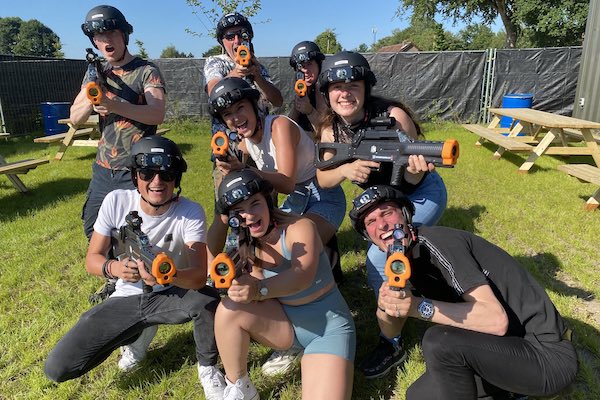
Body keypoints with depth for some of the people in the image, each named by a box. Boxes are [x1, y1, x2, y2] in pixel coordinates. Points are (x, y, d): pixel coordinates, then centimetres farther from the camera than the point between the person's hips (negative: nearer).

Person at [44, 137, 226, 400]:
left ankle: (207, 368, -4)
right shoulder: (116, 201, -14)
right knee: (57, 369, -8)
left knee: (209, 300, -37)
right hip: (127, 297, 3)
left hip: (171, 296, -2)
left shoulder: (191, 212, -21)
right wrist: (113, 268, -33)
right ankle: (138, 335, 18)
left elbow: (200, 276, -29)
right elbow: (92, 258, -8)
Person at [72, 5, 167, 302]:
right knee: (94, 229, 15)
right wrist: (91, 97, -14)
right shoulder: (96, 74, 10)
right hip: (103, 169, 7)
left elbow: (157, 114, -23)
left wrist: (114, 105, -34)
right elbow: (75, 118, 6)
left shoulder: (146, 72, -7)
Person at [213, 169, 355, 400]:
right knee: (229, 308, -21)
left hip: (329, 327, -4)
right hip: (284, 323, 5)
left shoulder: (299, 227, -19)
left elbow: (303, 276, -36)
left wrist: (259, 290, -52)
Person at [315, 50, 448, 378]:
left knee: (380, 262, -17)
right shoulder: (331, 128, -15)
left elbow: (412, 181, -26)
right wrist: (345, 170, -39)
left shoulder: (392, 115, -30)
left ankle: (392, 345, 2)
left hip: (420, 195, -6)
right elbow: (322, 180, -18)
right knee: (397, 258, 20)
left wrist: (414, 168, -49)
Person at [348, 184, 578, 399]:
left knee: (440, 341, -30)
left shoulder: (432, 242, -22)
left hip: (547, 354, -8)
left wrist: (420, 307, -35)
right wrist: (384, 304, -13)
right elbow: (391, 331, 8)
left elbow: (497, 319, -29)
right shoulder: (405, 262, 6)